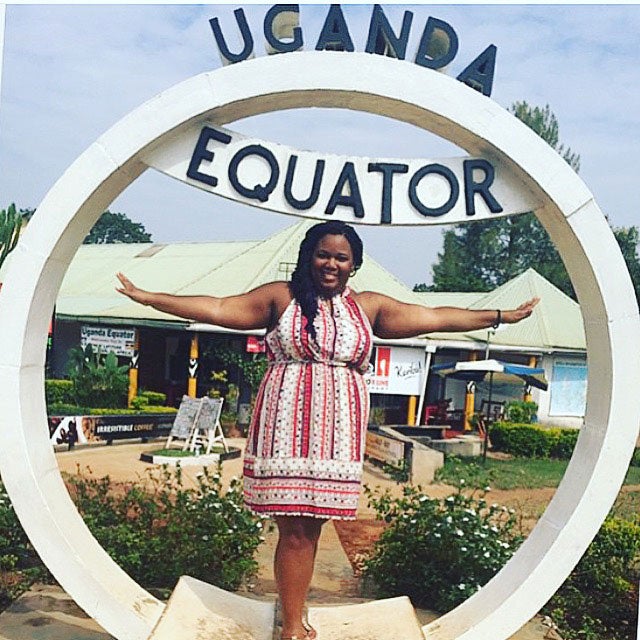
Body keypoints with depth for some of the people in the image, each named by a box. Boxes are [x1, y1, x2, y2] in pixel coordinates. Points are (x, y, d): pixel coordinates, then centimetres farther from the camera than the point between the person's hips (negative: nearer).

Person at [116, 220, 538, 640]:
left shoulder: (369, 306, 12)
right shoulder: (282, 297, 5)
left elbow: (434, 317, 12)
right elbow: (218, 309, 2)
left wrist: (500, 317, 11)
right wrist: (147, 298, -2)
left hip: (337, 431, 3)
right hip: (289, 424, -2)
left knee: (312, 526, 8)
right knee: (295, 529, -1)